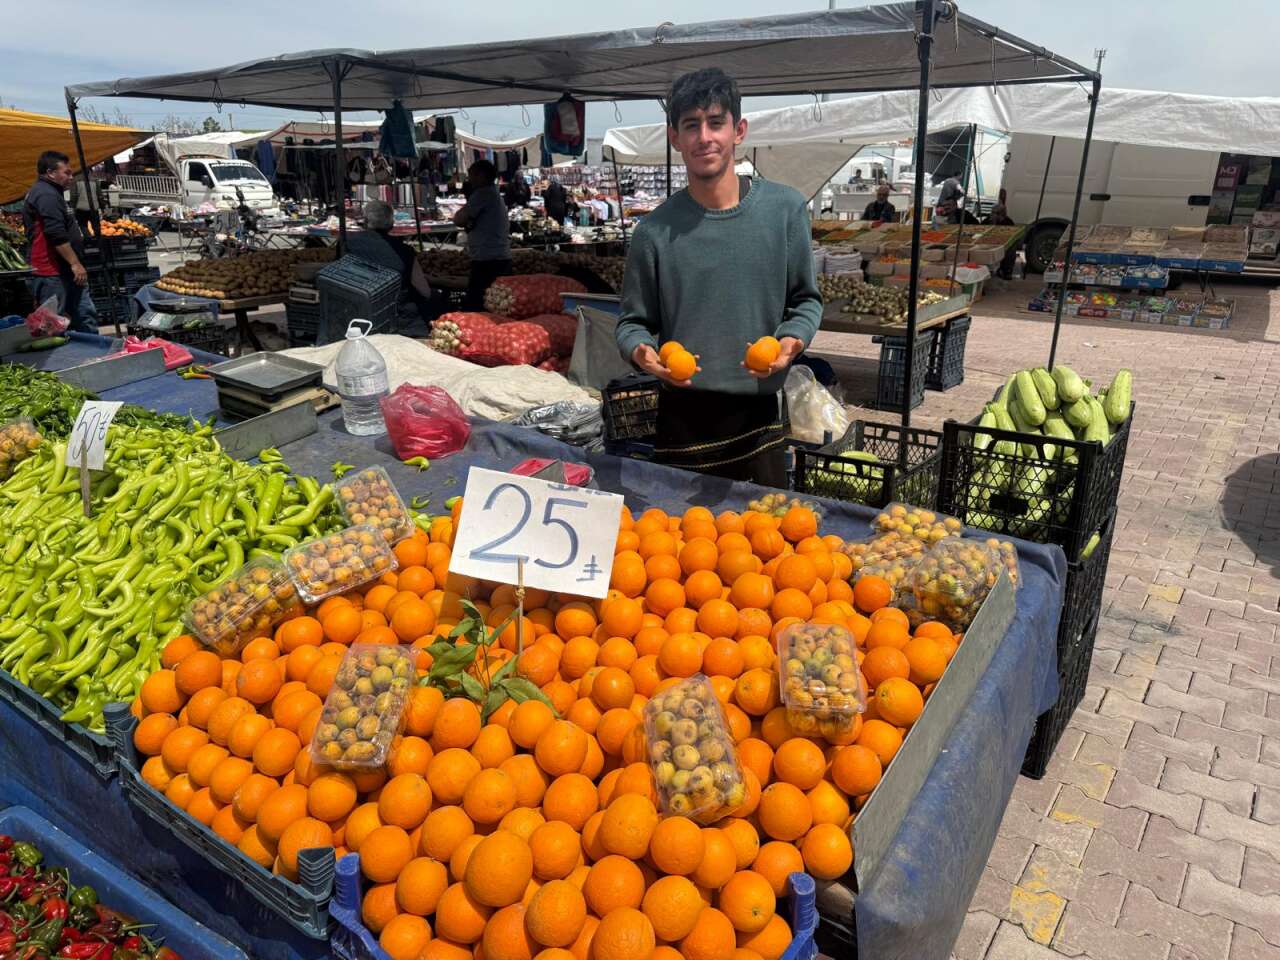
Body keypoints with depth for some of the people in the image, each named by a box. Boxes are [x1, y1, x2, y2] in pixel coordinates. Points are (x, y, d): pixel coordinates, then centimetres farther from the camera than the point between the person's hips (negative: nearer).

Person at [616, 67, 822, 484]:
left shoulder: (785, 208, -2)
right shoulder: (656, 230, -4)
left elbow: (806, 299, 8)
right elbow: (633, 321, 3)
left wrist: (791, 341, -12)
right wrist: (641, 352, -18)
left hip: (759, 410, 1)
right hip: (684, 415, -1)